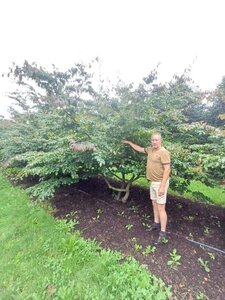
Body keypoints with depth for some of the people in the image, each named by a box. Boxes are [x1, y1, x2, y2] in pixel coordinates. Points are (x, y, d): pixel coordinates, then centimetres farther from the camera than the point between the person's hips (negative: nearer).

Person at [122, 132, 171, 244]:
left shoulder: (163, 152, -20)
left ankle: (162, 233, 14)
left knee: (161, 208, 0)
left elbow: (167, 170, -22)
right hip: (153, 182, 8)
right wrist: (129, 142, 28)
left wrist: (162, 186, -24)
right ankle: (156, 224, 38)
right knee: (154, 204, 19)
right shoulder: (150, 150, 6)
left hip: (160, 183, -8)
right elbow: (140, 149, 24)